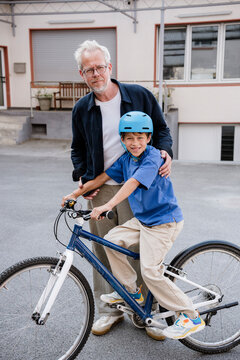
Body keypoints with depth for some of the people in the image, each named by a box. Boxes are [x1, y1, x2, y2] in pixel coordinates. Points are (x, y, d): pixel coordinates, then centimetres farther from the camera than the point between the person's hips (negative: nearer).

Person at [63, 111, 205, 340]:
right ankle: (131, 291, 20)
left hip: (164, 221, -8)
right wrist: (75, 194, 5)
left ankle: (191, 317, 3)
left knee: (150, 272, -11)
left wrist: (108, 205, -44)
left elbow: (133, 183, -33)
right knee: (112, 239, 3)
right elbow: (103, 177, 9)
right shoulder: (126, 158, 4)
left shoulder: (153, 157, -20)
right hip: (142, 219, 8)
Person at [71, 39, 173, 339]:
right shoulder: (81, 109, 6)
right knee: (103, 251, 9)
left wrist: (165, 152, -10)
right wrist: (81, 176, 1)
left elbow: (161, 129, 9)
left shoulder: (139, 95, 0)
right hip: (99, 190, 3)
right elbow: (78, 149, 17)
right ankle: (109, 310, 27)